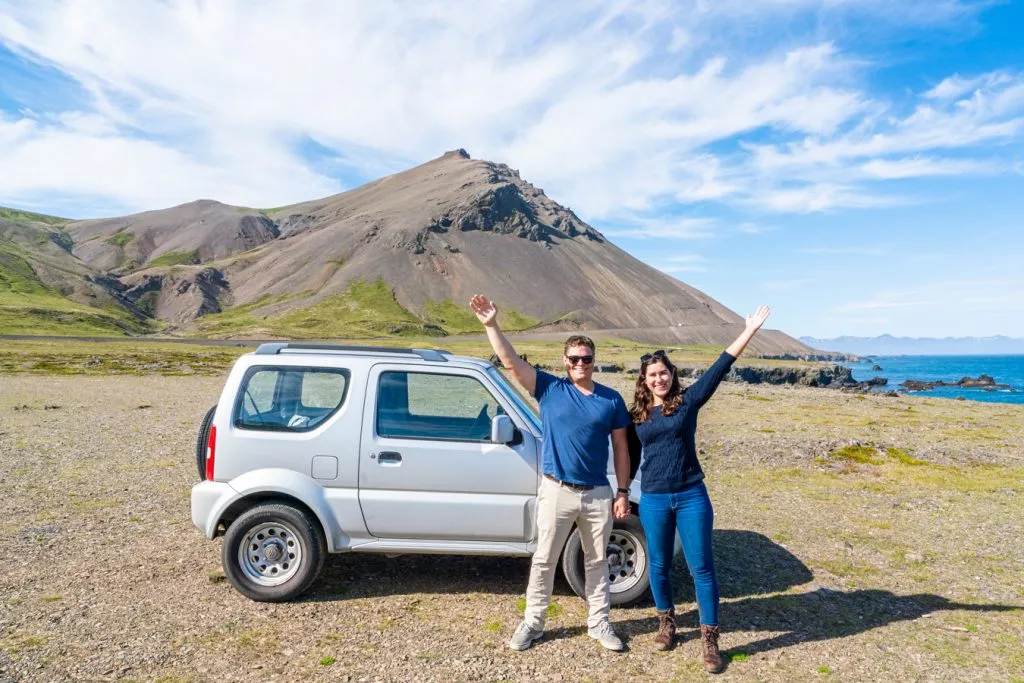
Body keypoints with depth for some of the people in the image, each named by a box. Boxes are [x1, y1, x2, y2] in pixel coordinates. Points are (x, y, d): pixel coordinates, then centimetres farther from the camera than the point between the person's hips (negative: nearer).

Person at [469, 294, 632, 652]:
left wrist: (623, 493, 1)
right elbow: (511, 362, -14)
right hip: (557, 491, -1)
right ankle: (532, 622, 28)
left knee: (596, 561, 16)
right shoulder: (550, 389, -4)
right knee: (544, 560, 10)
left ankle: (599, 623, 33)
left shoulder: (612, 400, 0)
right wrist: (491, 325, -24)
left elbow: (620, 448, 4)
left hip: (598, 494, 2)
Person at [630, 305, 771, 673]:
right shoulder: (636, 413, 3)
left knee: (702, 567, 4)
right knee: (659, 565, 14)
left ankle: (709, 639, 16)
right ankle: (666, 622, 35)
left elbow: (719, 368, -10)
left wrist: (749, 331, -16)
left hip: (692, 496, -2)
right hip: (653, 499, 2)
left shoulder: (688, 400, -3)